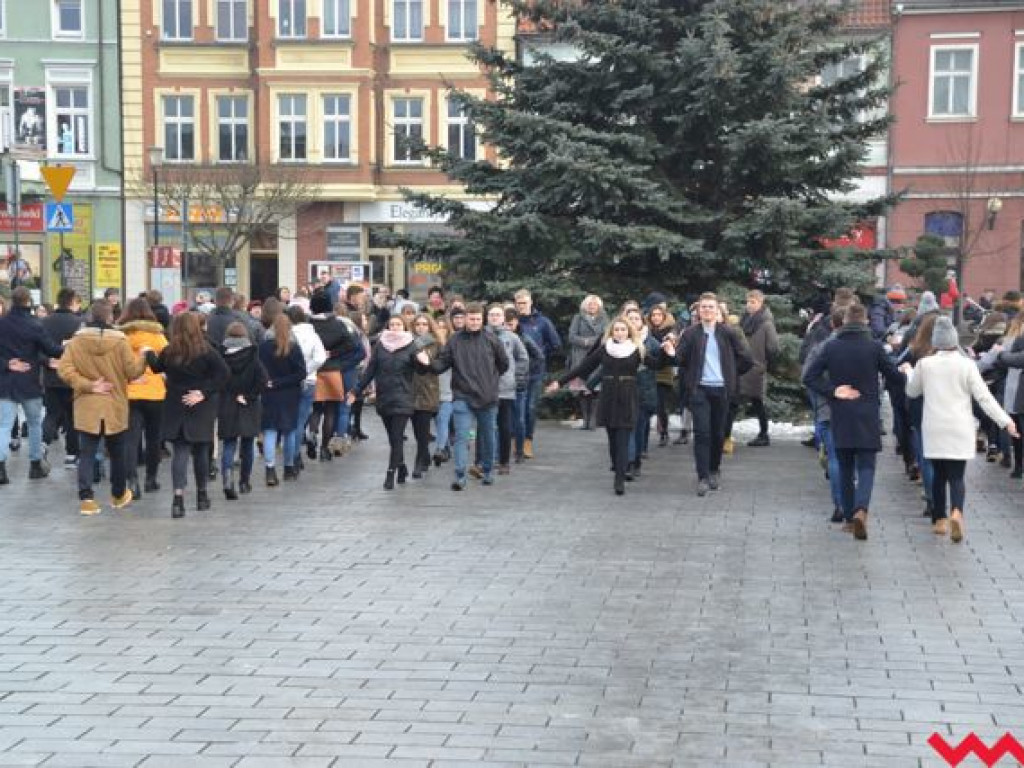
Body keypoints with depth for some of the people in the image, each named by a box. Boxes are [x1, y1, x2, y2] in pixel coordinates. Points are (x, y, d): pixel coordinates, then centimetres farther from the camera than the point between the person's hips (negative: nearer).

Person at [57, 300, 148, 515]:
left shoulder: (76, 340, -6)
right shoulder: (120, 341, -12)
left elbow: (64, 370, -12)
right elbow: (132, 371, -8)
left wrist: (87, 385, -10)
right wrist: (143, 356, 9)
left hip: (87, 408, 1)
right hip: (115, 408, 0)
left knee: (87, 454, 4)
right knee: (117, 453, 16)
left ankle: (86, 498, -7)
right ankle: (119, 495, 29)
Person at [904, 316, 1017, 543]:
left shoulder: (924, 364, -1)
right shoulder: (967, 365, -5)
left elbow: (912, 391, 16)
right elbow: (984, 397, -7)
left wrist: (909, 371, 34)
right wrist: (1006, 421, -4)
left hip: (934, 430, 2)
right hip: (960, 430, -2)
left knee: (939, 474, 14)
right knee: (957, 476, -2)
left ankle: (940, 520, 17)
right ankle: (956, 512, -26)